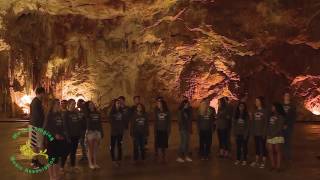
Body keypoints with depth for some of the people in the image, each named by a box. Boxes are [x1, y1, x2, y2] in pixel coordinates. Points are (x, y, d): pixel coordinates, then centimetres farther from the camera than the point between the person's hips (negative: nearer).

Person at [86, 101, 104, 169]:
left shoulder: (98, 113, 12)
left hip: (97, 132, 4)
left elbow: (100, 124, 12)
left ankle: (95, 163, 17)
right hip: (90, 132, -4)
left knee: (96, 149, 9)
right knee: (90, 149, 2)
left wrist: (101, 132, 11)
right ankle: (90, 163, 10)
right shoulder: (87, 113, 1)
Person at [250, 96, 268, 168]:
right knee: (257, 147, 12)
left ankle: (263, 162, 9)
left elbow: (266, 123, -10)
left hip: (262, 133, -6)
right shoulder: (255, 111, 11)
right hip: (256, 133, 6)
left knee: (263, 147, 1)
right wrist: (252, 131, 6)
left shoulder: (264, 111, -7)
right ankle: (256, 161, 21)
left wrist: (264, 133, -15)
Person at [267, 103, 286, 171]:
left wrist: (273, 134, -12)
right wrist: (268, 134, 1)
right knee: (270, 150, 1)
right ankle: (273, 165, 7)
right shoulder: (271, 116, 18)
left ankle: (278, 166, -2)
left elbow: (280, 127, -8)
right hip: (269, 136, 6)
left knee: (277, 150, -4)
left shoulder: (280, 116, -1)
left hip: (277, 136, -6)